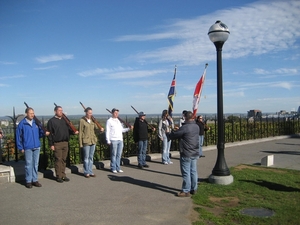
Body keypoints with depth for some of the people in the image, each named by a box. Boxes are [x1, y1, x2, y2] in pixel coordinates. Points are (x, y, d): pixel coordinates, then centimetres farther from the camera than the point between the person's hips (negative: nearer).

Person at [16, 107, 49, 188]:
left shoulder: (36, 122, 7)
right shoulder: (22, 123, -4)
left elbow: (40, 133, 12)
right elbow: (18, 136, -2)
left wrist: (44, 133, -10)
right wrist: (20, 147, -4)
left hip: (37, 147, 4)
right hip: (28, 147, -4)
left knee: (36, 164, 10)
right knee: (29, 164, 0)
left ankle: (35, 180, 20)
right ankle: (28, 181, 12)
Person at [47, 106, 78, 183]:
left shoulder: (64, 120, 14)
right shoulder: (51, 121, -3)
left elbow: (69, 129, 17)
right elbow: (50, 134, -7)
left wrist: (74, 132, -4)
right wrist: (51, 144, -11)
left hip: (65, 143, 5)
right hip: (57, 144, -5)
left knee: (64, 160, 10)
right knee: (58, 160, -1)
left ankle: (63, 175, 18)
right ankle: (59, 176, 9)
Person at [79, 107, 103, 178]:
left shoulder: (93, 120, 8)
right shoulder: (82, 120, -7)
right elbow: (80, 132, -6)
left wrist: (100, 130, -9)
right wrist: (80, 143, -8)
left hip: (93, 141, 5)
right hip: (86, 141, -5)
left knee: (91, 157, 11)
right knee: (86, 157, 2)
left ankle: (90, 171, 20)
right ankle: (86, 172, 13)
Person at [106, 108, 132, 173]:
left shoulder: (118, 120, 18)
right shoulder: (109, 121, -1)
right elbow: (107, 131, -5)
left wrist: (129, 128, 4)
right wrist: (108, 141, -10)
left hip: (120, 140, 6)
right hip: (113, 140, -6)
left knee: (119, 155, 8)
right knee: (113, 155, -1)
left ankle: (118, 168, 15)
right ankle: (113, 168, 7)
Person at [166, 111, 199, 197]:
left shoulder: (184, 128, -19)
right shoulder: (196, 127, 5)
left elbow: (173, 136, -12)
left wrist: (168, 133, 10)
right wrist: (178, 129, 26)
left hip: (186, 154, -8)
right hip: (195, 154, 8)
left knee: (186, 172, 0)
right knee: (193, 171, 14)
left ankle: (186, 191, 7)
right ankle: (194, 189, 24)